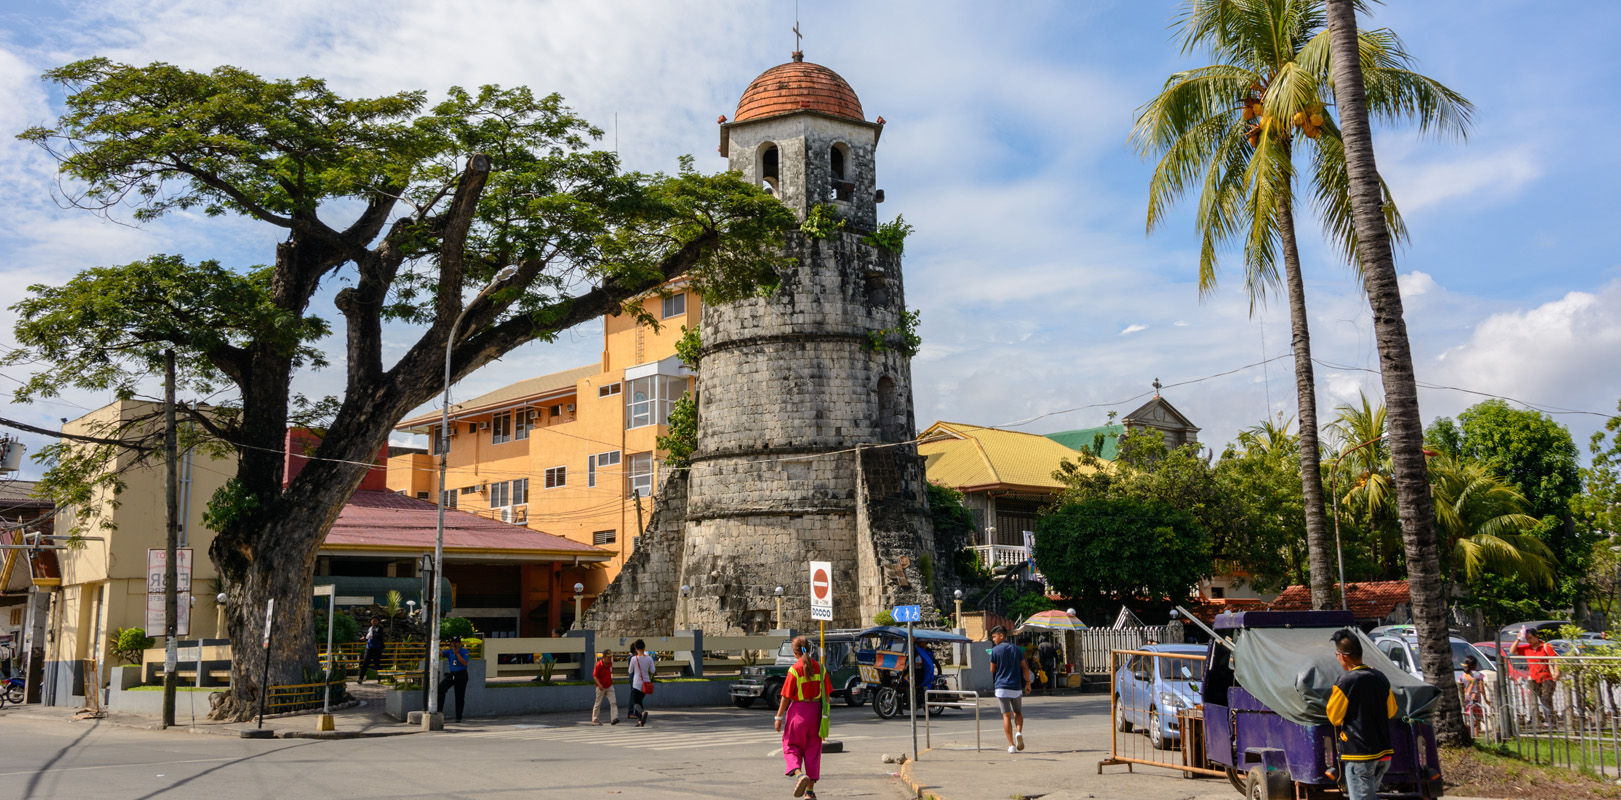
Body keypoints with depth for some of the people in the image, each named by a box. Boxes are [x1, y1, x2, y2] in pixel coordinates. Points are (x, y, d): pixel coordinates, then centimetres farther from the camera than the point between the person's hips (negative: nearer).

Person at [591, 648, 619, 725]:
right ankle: (594, 720, 19)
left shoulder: (610, 663, 0)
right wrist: (599, 684, -28)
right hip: (601, 687, -5)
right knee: (598, 704, 7)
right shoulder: (598, 665, -18)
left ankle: (614, 719, -19)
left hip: (609, 686, 5)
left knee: (613, 702, -11)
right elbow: (595, 676, -16)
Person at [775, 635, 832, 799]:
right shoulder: (820, 668, 1)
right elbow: (826, 694, 4)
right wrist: (824, 714, 14)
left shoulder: (794, 669, -12)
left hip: (798, 710, -4)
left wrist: (779, 717, -2)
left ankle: (799, 774, -18)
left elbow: (786, 696, -10)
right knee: (813, 749, 12)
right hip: (815, 711, 4)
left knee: (791, 746, 9)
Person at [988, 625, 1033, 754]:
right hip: (1016, 687, 3)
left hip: (1001, 687, -2)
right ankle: (1018, 732, -9)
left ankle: (1011, 745, -2)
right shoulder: (1017, 649, 5)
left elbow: (992, 670, 0)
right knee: (1017, 712, 19)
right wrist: (1028, 683, 13)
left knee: (1006, 716, 3)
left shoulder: (995, 651, -5)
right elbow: (1025, 668, 5)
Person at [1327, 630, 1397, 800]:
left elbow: (1334, 719, -6)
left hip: (1359, 755, -7)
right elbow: (1391, 712, 17)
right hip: (1383, 752, 7)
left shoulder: (1344, 683, -17)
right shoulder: (1381, 678, 4)